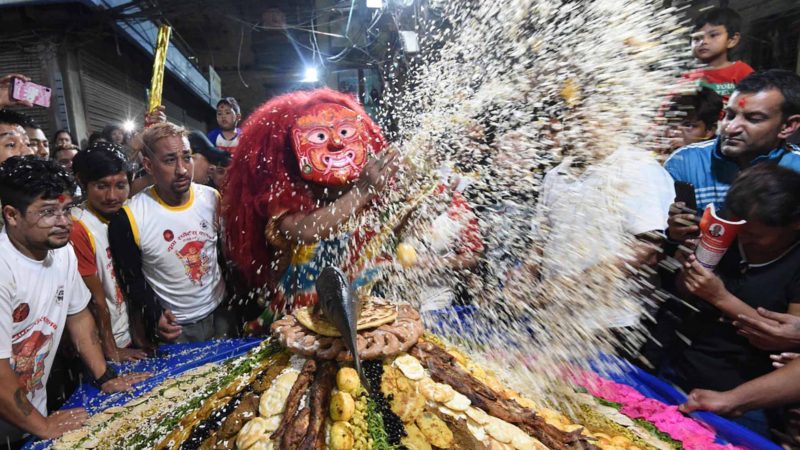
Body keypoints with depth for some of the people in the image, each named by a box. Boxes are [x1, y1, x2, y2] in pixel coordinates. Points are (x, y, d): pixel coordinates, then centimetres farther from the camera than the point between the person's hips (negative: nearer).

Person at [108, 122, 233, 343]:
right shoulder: (129, 217, -18)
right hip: (174, 326, -3)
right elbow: (131, 278, -7)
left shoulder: (212, 198, -10)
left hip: (221, 312, 4)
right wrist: (155, 316, -19)